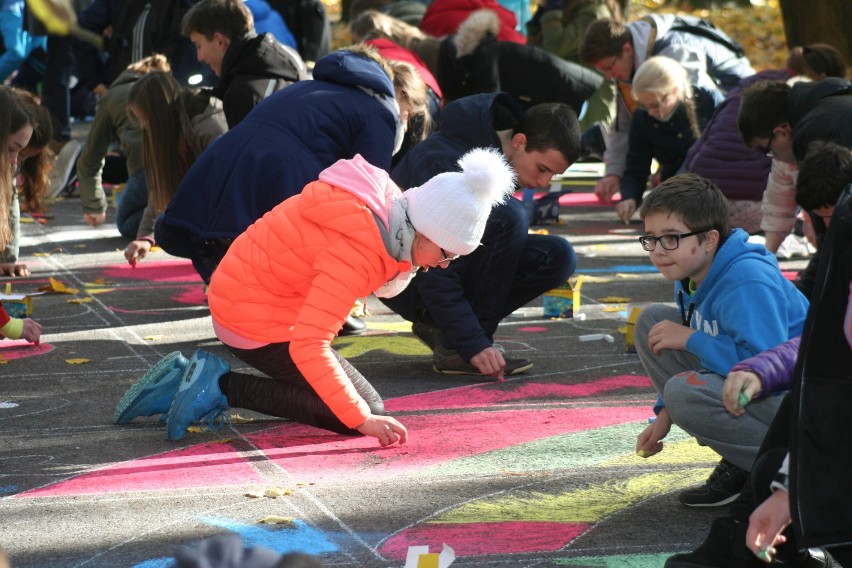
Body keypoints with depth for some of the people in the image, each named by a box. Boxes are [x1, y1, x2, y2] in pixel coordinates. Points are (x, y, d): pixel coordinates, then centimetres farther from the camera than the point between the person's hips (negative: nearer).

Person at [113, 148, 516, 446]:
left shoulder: (386, 204, -5)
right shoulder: (352, 252, -31)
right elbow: (308, 345, -35)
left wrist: (402, 263, -4)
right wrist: (362, 421, -35)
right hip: (256, 324, -10)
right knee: (369, 411, -8)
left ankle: (187, 379, 15)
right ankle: (222, 386, -8)